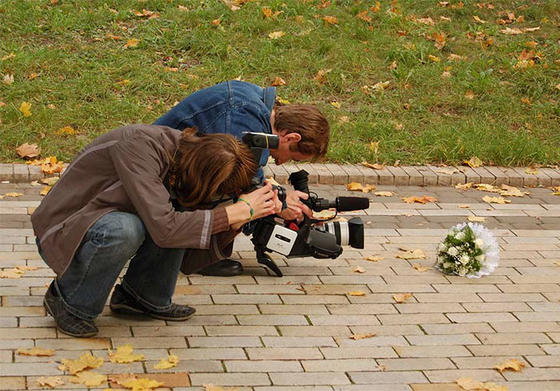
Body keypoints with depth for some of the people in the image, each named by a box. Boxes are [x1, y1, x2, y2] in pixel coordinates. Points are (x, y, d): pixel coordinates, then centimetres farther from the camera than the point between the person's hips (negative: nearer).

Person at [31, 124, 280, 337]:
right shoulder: (140, 146, -29)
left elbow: (194, 255, -5)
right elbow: (164, 227, -39)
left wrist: (239, 221, -19)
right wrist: (239, 211, -32)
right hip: (61, 232, -7)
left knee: (183, 219, -14)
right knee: (123, 229, -36)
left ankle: (142, 297, 3)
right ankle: (70, 302, -11)